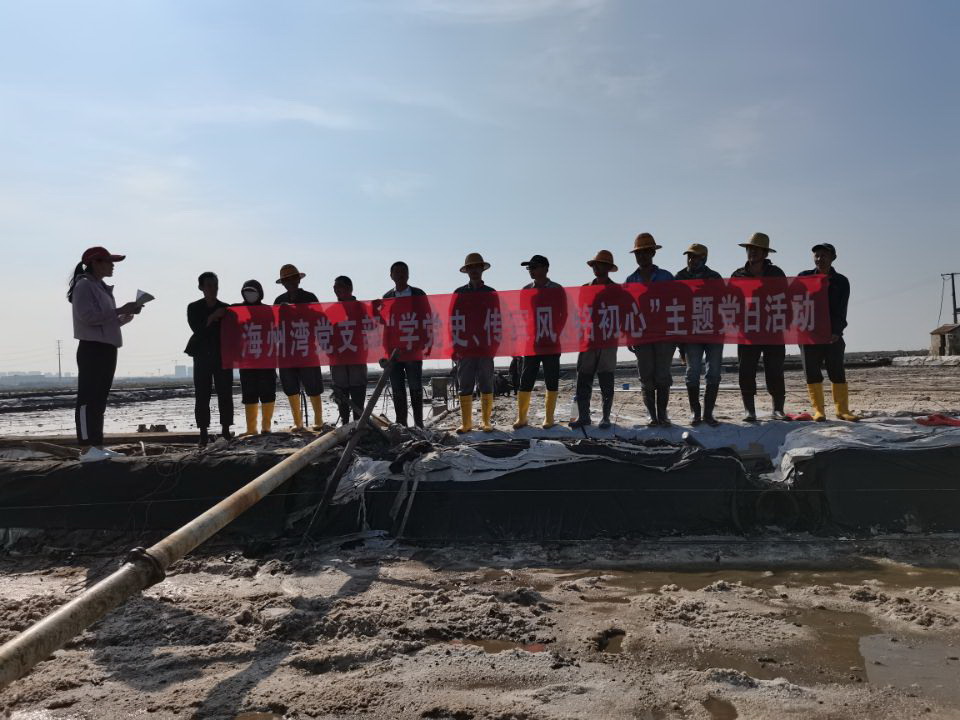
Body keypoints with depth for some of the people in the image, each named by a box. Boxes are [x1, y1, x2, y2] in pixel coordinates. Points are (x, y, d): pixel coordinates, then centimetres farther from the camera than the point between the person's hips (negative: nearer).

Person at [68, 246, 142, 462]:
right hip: (92, 349, -10)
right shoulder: (84, 285, -7)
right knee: (88, 399, -10)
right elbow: (87, 316, -19)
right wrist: (119, 310, -17)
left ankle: (97, 446, 14)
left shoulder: (102, 288, 20)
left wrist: (126, 316, 9)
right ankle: (87, 449, -10)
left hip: (107, 349, 10)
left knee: (99, 400, 10)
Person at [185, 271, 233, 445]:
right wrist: (212, 318, -17)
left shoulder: (226, 309, 10)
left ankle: (225, 431, 3)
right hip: (202, 356, -1)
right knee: (202, 395, -3)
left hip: (223, 356, 1)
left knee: (225, 394, -2)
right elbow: (197, 328, -7)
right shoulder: (194, 308, 7)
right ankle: (203, 433, 0)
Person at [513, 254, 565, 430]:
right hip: (530, 344, 3)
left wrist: (554, 334, -11)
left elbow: (563, 315, -1)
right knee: (525, 382, 1)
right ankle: (521, 418, 8)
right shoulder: (526, 290, 10)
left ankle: (549, 419, 11)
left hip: (551, 344, -2)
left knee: (552, 382, 3)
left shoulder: (557, 289, 1)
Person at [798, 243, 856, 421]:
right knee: (812, 373, -1)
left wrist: (836, 331, -18)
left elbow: (841, 311, -3)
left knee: (838, 372, -1)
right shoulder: (804, 277, 8)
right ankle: (818, 410, 3)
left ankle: (842, 409, 4)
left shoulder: (841, 282, 6)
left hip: (833, 334, 0)